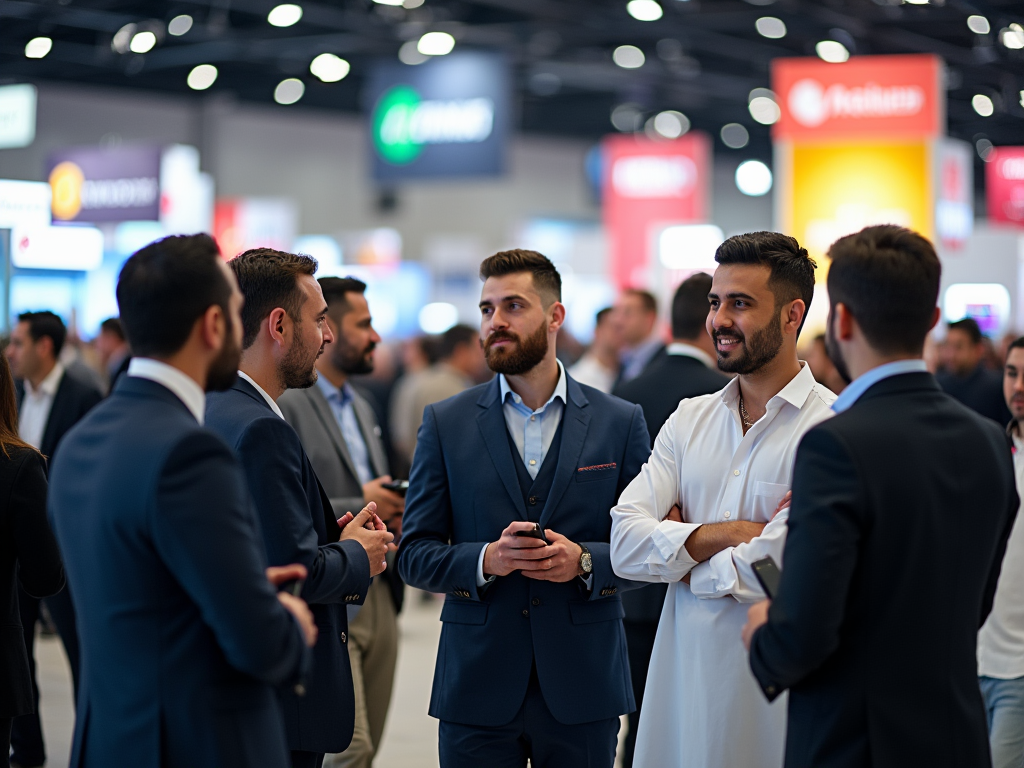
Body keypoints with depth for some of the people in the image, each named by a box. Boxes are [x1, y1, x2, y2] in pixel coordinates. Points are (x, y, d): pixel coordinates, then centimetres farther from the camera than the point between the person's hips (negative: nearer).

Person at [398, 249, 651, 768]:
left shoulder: (620, 423, 4)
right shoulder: (445, 423, 4)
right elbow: (414, 555, 2)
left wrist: (584, 560, -15)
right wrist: (484, 560, -16)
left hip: (582, 686, 0)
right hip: (477, 687, 0)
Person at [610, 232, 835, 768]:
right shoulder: (689, 419, 10)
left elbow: (776, 570, -19)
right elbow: (625, 544, -1)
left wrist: (679, 549, -4)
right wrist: (724, 533, -14)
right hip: (681, 679, 5)